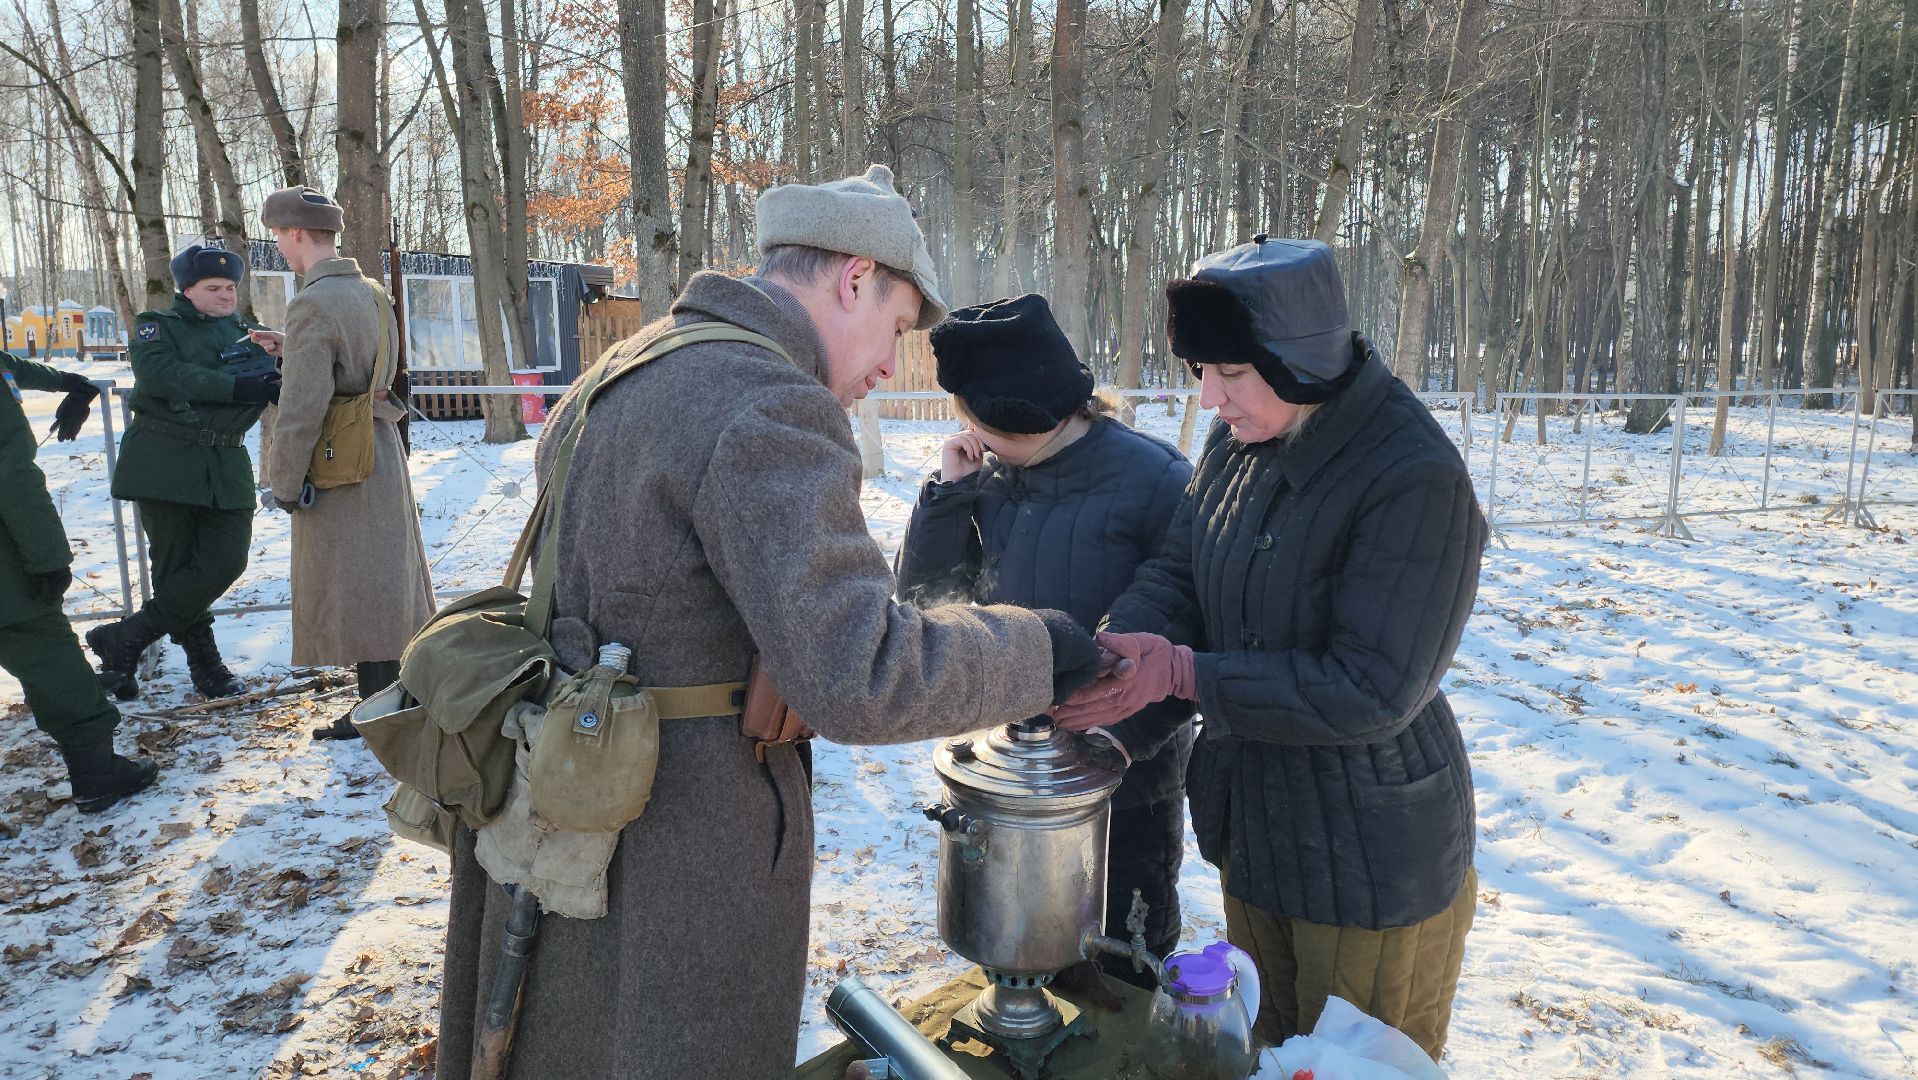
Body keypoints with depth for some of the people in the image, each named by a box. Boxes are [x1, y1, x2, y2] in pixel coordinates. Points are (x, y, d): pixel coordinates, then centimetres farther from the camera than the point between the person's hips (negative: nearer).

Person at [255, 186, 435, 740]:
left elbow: (301, 408, -20)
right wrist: (290, 350, 14)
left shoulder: (313, 304, -18)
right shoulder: (373, 294, 8)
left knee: (352, 594, 1)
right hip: (383, 451, 9)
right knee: (381, 583, 17)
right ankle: (388, 691, 28)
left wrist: (284, 485, -12)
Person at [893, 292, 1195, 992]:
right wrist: (950, 491, -10)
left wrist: (1132, 733, -25)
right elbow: (926, 594, 2)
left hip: (1124, 781, -5)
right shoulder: (993, 479, 1)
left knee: (1118, 976, 15)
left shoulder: (1153, 480, -17)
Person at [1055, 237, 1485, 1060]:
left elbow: (1372, 691, -27)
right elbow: (1176, 575, -1)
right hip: (1255, 829, 7)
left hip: (1370, 861, -7)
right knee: (1267, 1047, 26)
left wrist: (1185, 673, -29)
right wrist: (1114, 648, -22)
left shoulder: (1418, 482, -26)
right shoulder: (1237, 443, -2)